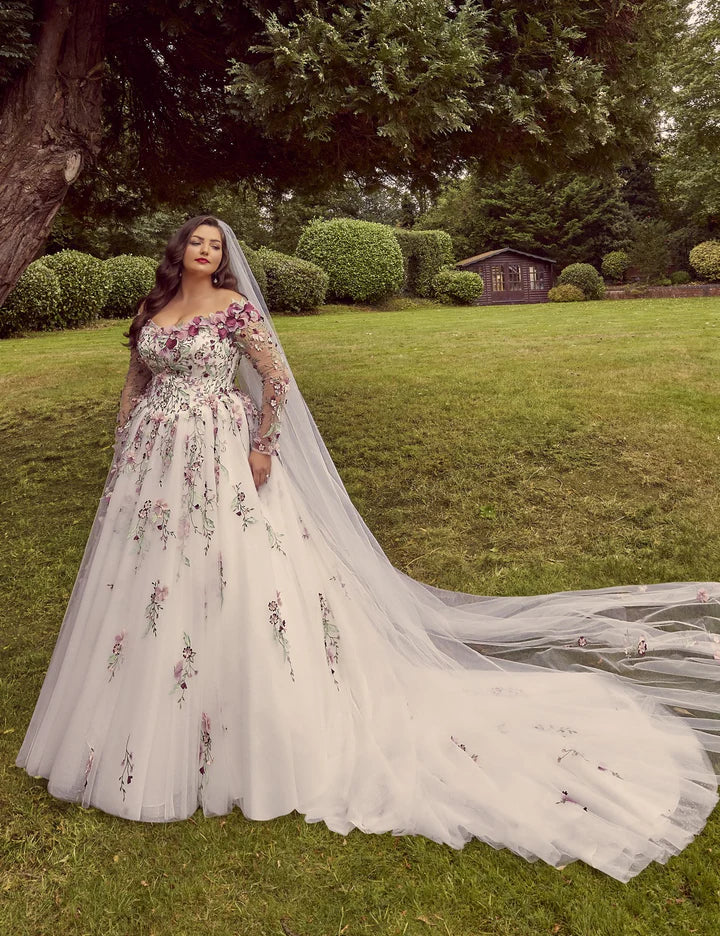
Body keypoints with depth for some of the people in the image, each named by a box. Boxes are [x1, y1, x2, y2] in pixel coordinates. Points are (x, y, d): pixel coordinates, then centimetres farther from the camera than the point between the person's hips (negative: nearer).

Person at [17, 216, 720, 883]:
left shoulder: (235, 305, -4)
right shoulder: (151, 311, 13)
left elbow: (276, 377, -10)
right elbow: (135, 383, 18)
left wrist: (263, 449, -14)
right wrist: (124, 452, 12)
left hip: (219, 456, -6)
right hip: (154, 461, 6)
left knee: (234, 577, -5)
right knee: (147, 579, 12)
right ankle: (148, 723, 32)